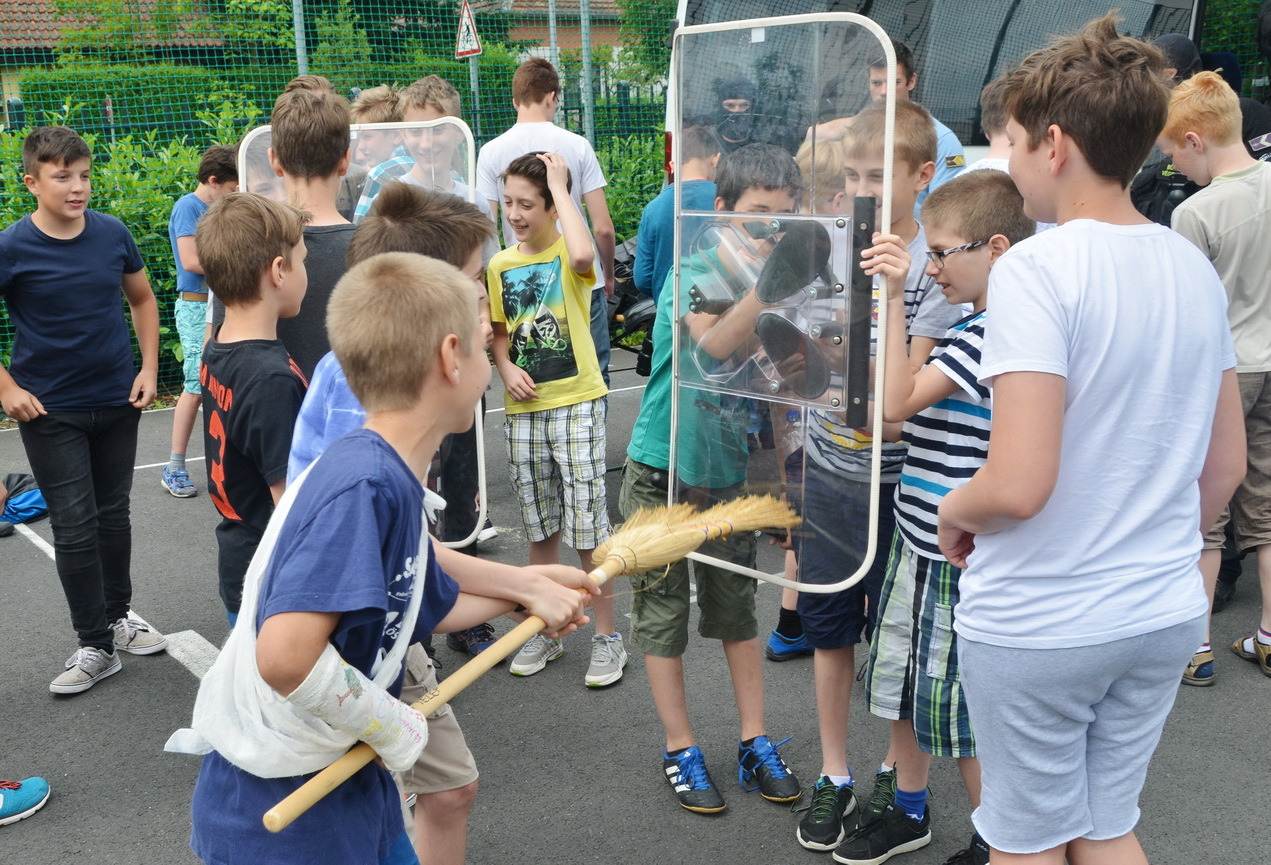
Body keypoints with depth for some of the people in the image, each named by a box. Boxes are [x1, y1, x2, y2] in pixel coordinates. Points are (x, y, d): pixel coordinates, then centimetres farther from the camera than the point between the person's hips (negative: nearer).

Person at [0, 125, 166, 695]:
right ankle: (96, 646, 12)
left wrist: (149, 369, 3)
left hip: (118, 402, 3)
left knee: (113, 515, 15)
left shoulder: (112, 234, -3)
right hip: (49, 412, -3)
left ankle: (118, 617, 32)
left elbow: (142, 299, 12)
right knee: (75, 527, 1)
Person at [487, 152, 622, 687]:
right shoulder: (500, 266, 8)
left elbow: (583, 255, -33)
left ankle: (607, 637, 13)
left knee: (588, 525, -1)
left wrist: (559, 185, -21)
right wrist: (506, 369, -6)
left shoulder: (568, 253, -7)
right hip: (523, 409, 5)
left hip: (577, 402, -5)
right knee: (540, 527, 15)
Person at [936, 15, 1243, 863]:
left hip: (1035, 625, -6)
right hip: (1166, 617, 7)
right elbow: (1226, 466, 10)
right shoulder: (1195, 268, 3)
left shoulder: (1035, 269, -20)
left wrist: (954, 511, -6)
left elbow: (1018, 484, -27)